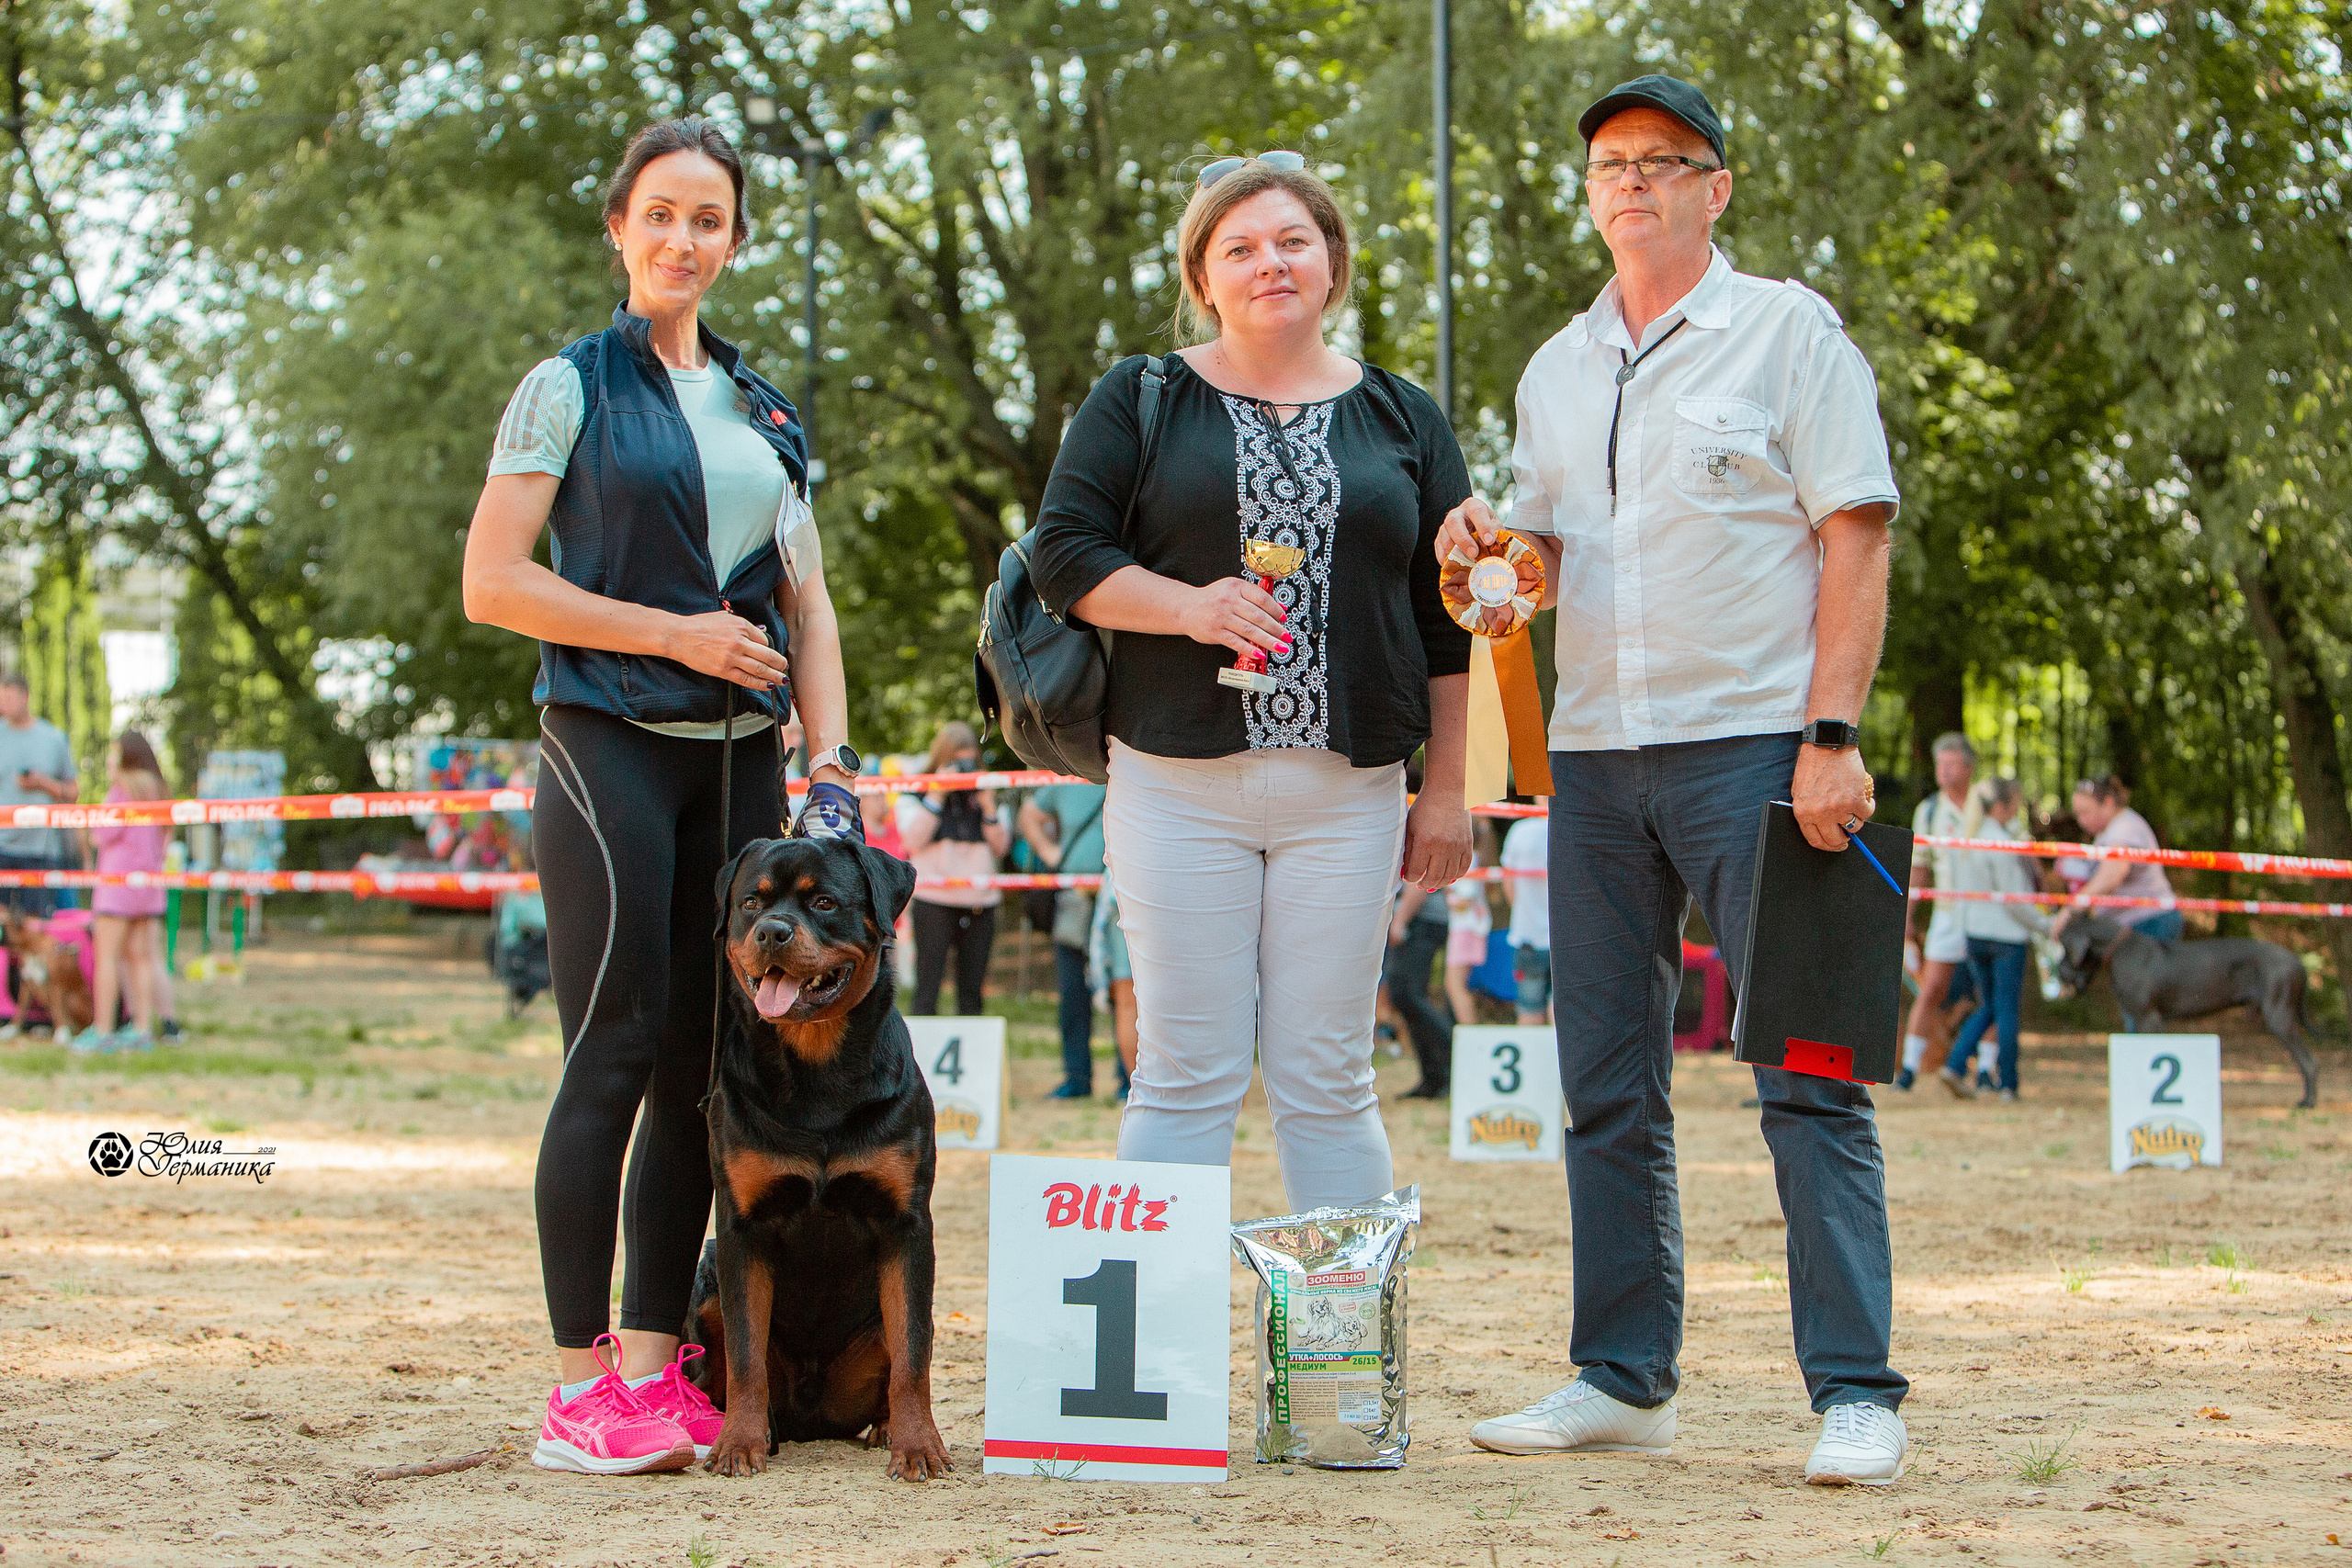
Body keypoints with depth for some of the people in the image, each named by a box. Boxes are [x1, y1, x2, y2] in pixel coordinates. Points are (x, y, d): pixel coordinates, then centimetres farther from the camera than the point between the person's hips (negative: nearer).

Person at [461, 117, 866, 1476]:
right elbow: (493, 583, -6)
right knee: (617, 1055, -10)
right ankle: (580, 1385, -8)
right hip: (611, 745, -6)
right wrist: (676, 633, -11)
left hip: (741, 757, 6)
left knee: (704, 1065, 4)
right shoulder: (571, 387, 1)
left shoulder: (766, 411, 18)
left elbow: (807, 604, 17)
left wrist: (834, 763, 4)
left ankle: (655, 1362, 9)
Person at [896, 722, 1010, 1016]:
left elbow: (1001, 847, 9)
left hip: (979, 901, 4)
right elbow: (913, 838, -9)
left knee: (972, 986, 4)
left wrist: (989, 808, -4)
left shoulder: (982, 794, 15)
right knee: (928, 984, -8)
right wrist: (936, 796, -12)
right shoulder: (916, 793, 6)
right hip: (935, 900, -3)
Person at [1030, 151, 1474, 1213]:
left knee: (1326, 1079, 3)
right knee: (1186, 1073, -2)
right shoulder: (1140, 401, 7)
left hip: (1346, 789, 1)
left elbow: (1449, 620, 13)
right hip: (1179, 780, -1)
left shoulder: (1403, 419, 13)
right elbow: (1064, 553, 2)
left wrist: (1447, 789, 8)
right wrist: (1189, 607, -15)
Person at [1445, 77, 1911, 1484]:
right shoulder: (1556, 370, 18)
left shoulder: (1790, 332, 1)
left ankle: (1856, 1393, -7)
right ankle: (1623, 1380, 14)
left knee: (1808, 1078, -9)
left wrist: (1831, 736, -15)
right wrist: (1490, 550, -1)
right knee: (1608, 1088, 7)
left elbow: (1855, 538, -5)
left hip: (1754, 744, -6)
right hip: (1595, 750, 6)